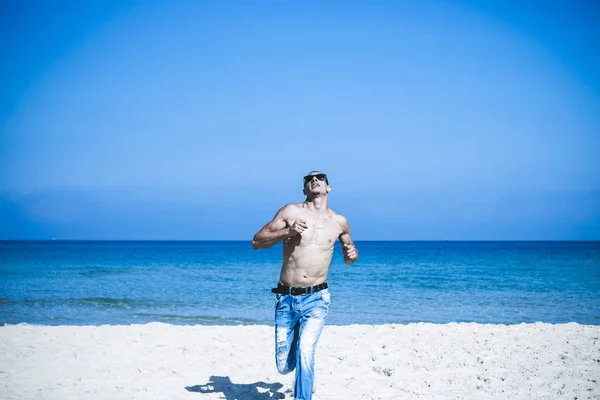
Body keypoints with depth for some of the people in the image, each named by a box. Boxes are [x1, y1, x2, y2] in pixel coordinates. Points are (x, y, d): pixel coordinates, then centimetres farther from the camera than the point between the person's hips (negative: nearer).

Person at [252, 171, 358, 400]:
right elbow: (256, 242, -3)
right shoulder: (291, 211, 0)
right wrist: (287, 231, -17)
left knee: (305, 354, -23)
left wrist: (352, 255, -1)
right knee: (284, 367, 9)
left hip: (316, 299, 0)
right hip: (286, 299, 1)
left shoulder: (339, 222, 6)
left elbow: (349, 256, 24)